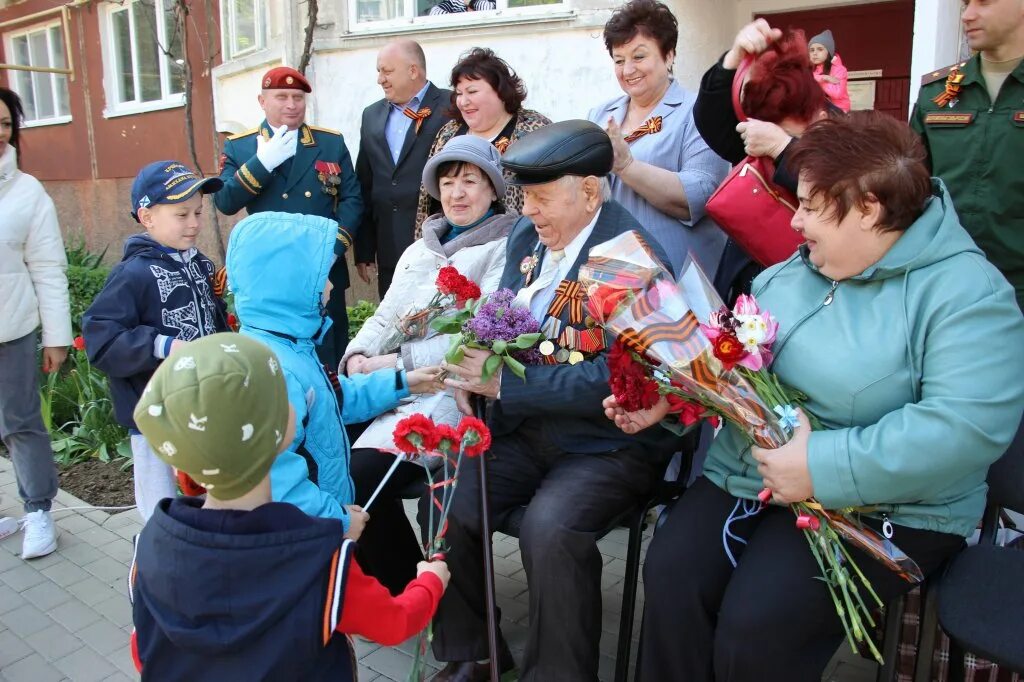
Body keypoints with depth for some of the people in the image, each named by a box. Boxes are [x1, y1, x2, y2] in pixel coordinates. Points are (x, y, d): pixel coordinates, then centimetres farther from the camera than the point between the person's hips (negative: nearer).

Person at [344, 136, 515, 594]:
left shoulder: (504, 249, 1)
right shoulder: (419, 249, 24)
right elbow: (384, 316, 22)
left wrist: (399, 362, -15)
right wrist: (359, 356, 1)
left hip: (449, 390, -7)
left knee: (360, 476, -27)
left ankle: (409, 594, -3)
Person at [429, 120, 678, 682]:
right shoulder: (527, 233, 5)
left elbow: (613, 379, -25)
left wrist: (503, 382, -23)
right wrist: (476, 365, -7)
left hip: (608, 442, -6)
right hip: (523, 427, 7)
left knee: (550, 529, -30)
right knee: (448, 503, -10)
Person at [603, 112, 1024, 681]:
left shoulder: (965, 293, -12)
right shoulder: (791, 272, 10)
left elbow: (967, 427, -24)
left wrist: (825, 467, -28)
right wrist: (667, 397, -1)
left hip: (881, 509, -5)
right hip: (745, 476, 6)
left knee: (756, 624, -22)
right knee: (672, 573, -17)